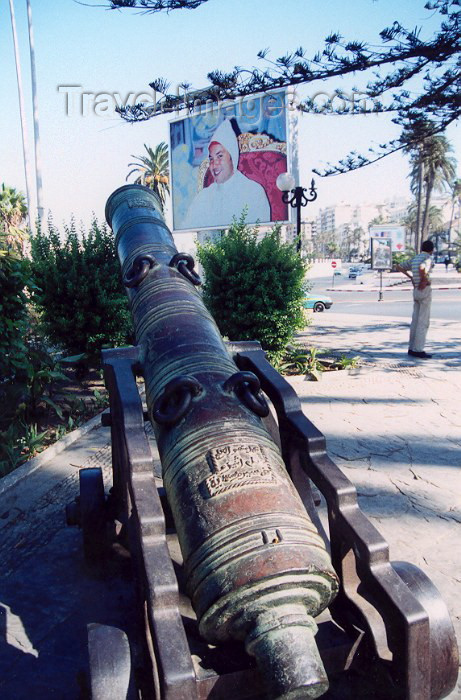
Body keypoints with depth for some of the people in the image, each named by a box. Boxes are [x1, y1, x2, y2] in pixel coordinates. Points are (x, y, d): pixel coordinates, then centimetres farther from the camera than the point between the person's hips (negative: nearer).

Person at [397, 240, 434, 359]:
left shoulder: (414, 259, 13)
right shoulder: (428, 258, -10)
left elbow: (399, 267, 21)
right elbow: (422, 267, -32)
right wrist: (424, 280, -17)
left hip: (416, 290, 8)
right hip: (425, 290, -8)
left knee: (415, 320, 11)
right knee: (423, 321, -6)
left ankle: (412, 348, 14)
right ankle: (418, 350, -7)